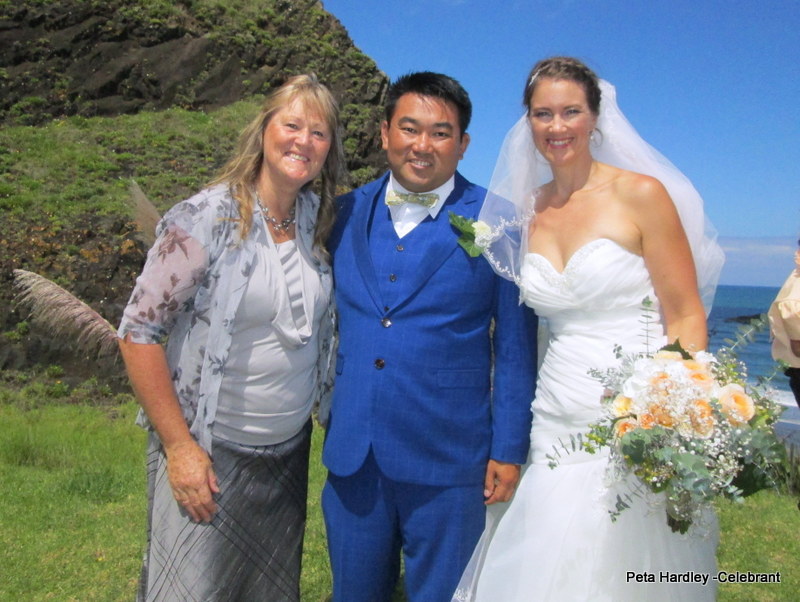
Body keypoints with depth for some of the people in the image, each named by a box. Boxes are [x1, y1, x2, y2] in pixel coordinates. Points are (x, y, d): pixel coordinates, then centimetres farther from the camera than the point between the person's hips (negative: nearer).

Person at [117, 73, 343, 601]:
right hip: (209, 457, -5)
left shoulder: (319, 220, 1)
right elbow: (138, 333, -15)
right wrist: (178, 446, -16)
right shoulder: (207, 218, -16)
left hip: (290, 453, 6)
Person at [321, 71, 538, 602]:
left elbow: (515, 349, -4)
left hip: (449, 462, -3)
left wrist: (509, 451, -5)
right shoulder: (348, 212, 5)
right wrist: (327, 411, 12)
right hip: (352, 457, 4)